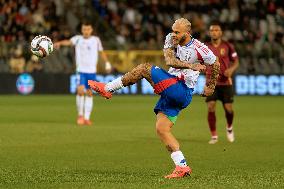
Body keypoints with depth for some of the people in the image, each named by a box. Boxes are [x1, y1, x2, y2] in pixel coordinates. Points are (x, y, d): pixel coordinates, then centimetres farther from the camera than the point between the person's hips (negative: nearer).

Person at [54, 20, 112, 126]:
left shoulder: (96, 40, 4)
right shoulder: (78, 39, -2)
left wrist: (107, 63, 21)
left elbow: (101, 52, 18)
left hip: (92, 71, 2)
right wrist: (60, 43, -41)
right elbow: (69, 42, -22)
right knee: (80, 90, -18)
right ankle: (80, 114, -1)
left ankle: (87, 118, 13)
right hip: (81, 70, -2)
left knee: (89, 93, 6)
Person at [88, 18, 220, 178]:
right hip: (171, 91, 7)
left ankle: (107, 89, -4)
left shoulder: (199, 48, -10)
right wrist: (189, 65, -27)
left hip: (183, 91, -7)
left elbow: (216, 65, 6)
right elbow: (169, 60, -12)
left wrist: (211, 86, 16)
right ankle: (182, 167, -3)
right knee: (161, 129, 0)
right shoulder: (171, 40, 5)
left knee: (144, 68, -13)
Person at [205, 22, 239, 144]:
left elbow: (236, 62, 5)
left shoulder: (228, 46, -1)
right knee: (211, 107, -13)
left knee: (228, 109, -4)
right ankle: (214, 136, -1)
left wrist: (231, 69, -15)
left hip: (225, 82, 0)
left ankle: (229, 127, 30)